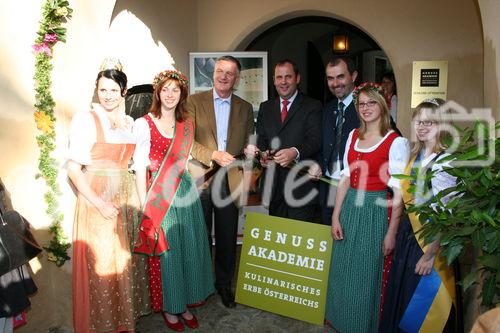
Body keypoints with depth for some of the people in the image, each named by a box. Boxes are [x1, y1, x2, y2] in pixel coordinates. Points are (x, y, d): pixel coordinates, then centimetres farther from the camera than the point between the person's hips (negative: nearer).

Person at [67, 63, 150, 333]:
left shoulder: (130, 123, 9)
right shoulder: (86, 120, -7)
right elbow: (73, 169, -11)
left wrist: (138, 198, 5)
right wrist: (100, 203, -17)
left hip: (127, 198, 5)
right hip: (96, 200, -5)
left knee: (126, 259, 13)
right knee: (101, 264, 4)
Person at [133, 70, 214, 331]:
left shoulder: (186, 126, 9)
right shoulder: (144, 124, -6)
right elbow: (139, 168, -9)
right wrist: (145, 206, -12)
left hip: (186, 193, 5)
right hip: (159, 196, -5)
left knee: (189, 250, 12)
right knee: (165, 253, 7)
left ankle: (184, 304, 32)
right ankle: (167, 307, 28)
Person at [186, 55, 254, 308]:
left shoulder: (245, 108, 11)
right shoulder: (194, 101, 2)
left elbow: (248, 144, 12)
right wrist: (213, 155, -17)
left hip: (230, 181, 2)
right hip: (200, 180, -2)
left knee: (227, 237, 10)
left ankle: (224, 283, 29)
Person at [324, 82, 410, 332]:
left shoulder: (396, 142, -11)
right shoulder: (353, 135, 6)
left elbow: (399, 192, -12)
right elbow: (345, 178, 6)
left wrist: (391, 232, -12)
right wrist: (335, 217, 2)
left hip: (376, 211, -5)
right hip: (350, 208, 5)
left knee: (367, 275, 8)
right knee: (342, 272, 16)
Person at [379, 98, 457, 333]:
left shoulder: (443, 161, -19)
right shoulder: (416, 155, 6)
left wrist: (430, 254, -20)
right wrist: (398, 234, 10)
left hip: (429, 239, -8)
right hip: (408, 233, 8)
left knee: (421, 306, 10)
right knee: (400, 298, 21)